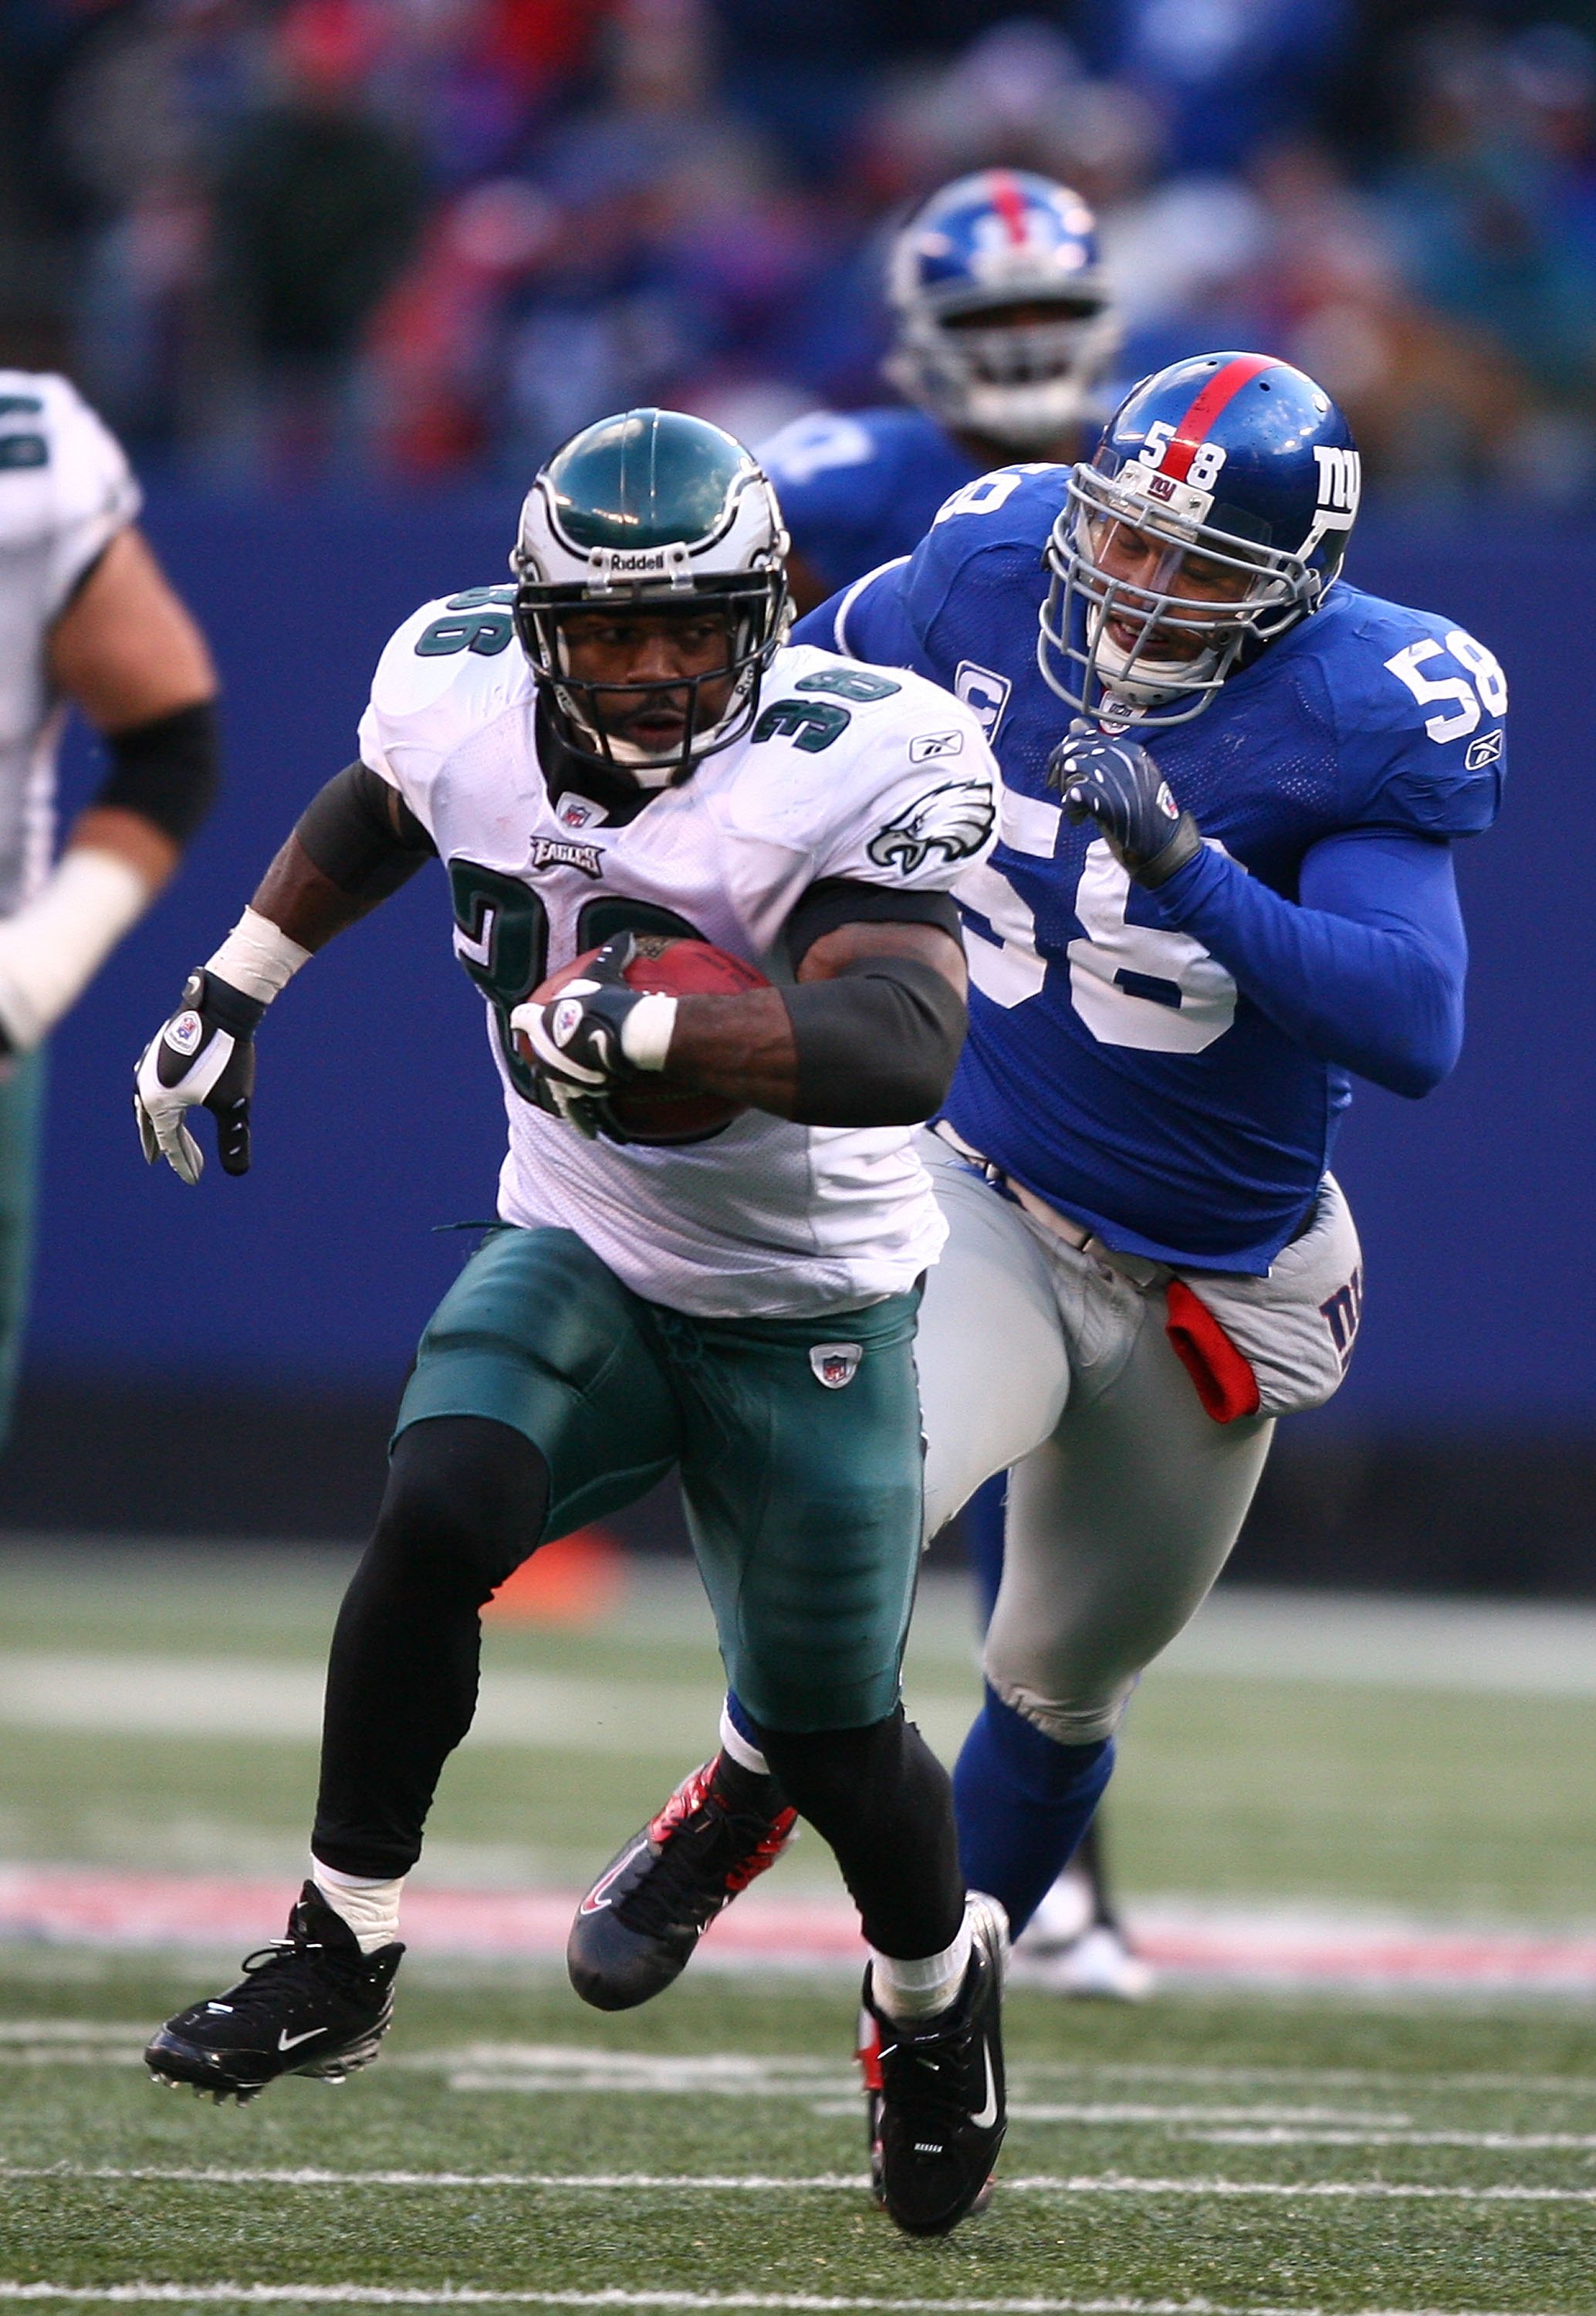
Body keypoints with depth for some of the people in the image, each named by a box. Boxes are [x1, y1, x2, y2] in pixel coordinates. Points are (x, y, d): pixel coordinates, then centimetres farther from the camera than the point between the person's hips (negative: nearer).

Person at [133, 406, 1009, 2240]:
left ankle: (939, 1983, 39)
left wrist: (647, 1024, -50)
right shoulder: (462, 694, -11)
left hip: (806, 1312, -3)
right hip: (577, 1258, 3)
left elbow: (905, 1049, -41)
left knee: (828, 1743, 5)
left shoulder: (852, 765, -26)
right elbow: (376, 811, 15)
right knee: (437, 1515, -27)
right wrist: (233, 992, 18)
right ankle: (339, 1961, -14)